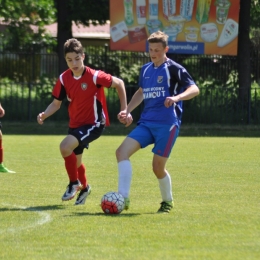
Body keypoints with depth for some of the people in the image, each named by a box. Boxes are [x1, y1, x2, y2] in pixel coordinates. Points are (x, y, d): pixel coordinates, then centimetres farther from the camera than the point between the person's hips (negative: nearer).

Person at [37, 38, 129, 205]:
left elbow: (119, 83, -9)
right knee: (75, 161, 19)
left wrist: (124, 109, -10)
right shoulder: (64, 79, -6)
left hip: (94, 124, -6)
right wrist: (44, 115, -16)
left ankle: (74, 184, -6)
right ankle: (84, 187, 51)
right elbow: (56, 103, 3)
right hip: (75, 124, 6)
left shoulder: (94, 76, -21)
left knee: (65, 146, -27)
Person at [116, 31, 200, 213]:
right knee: (122, 151, -14)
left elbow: (194, 89, -12)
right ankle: (123, 198, -17)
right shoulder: (145, 70, 15)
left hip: (167, 124, -6)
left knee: (158, 167, -4)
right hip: (146, 123, 6)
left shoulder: (174, 69, -5)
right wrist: (128, 111, 21)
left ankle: (167, 202, 22)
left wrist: (177, 97, -30)